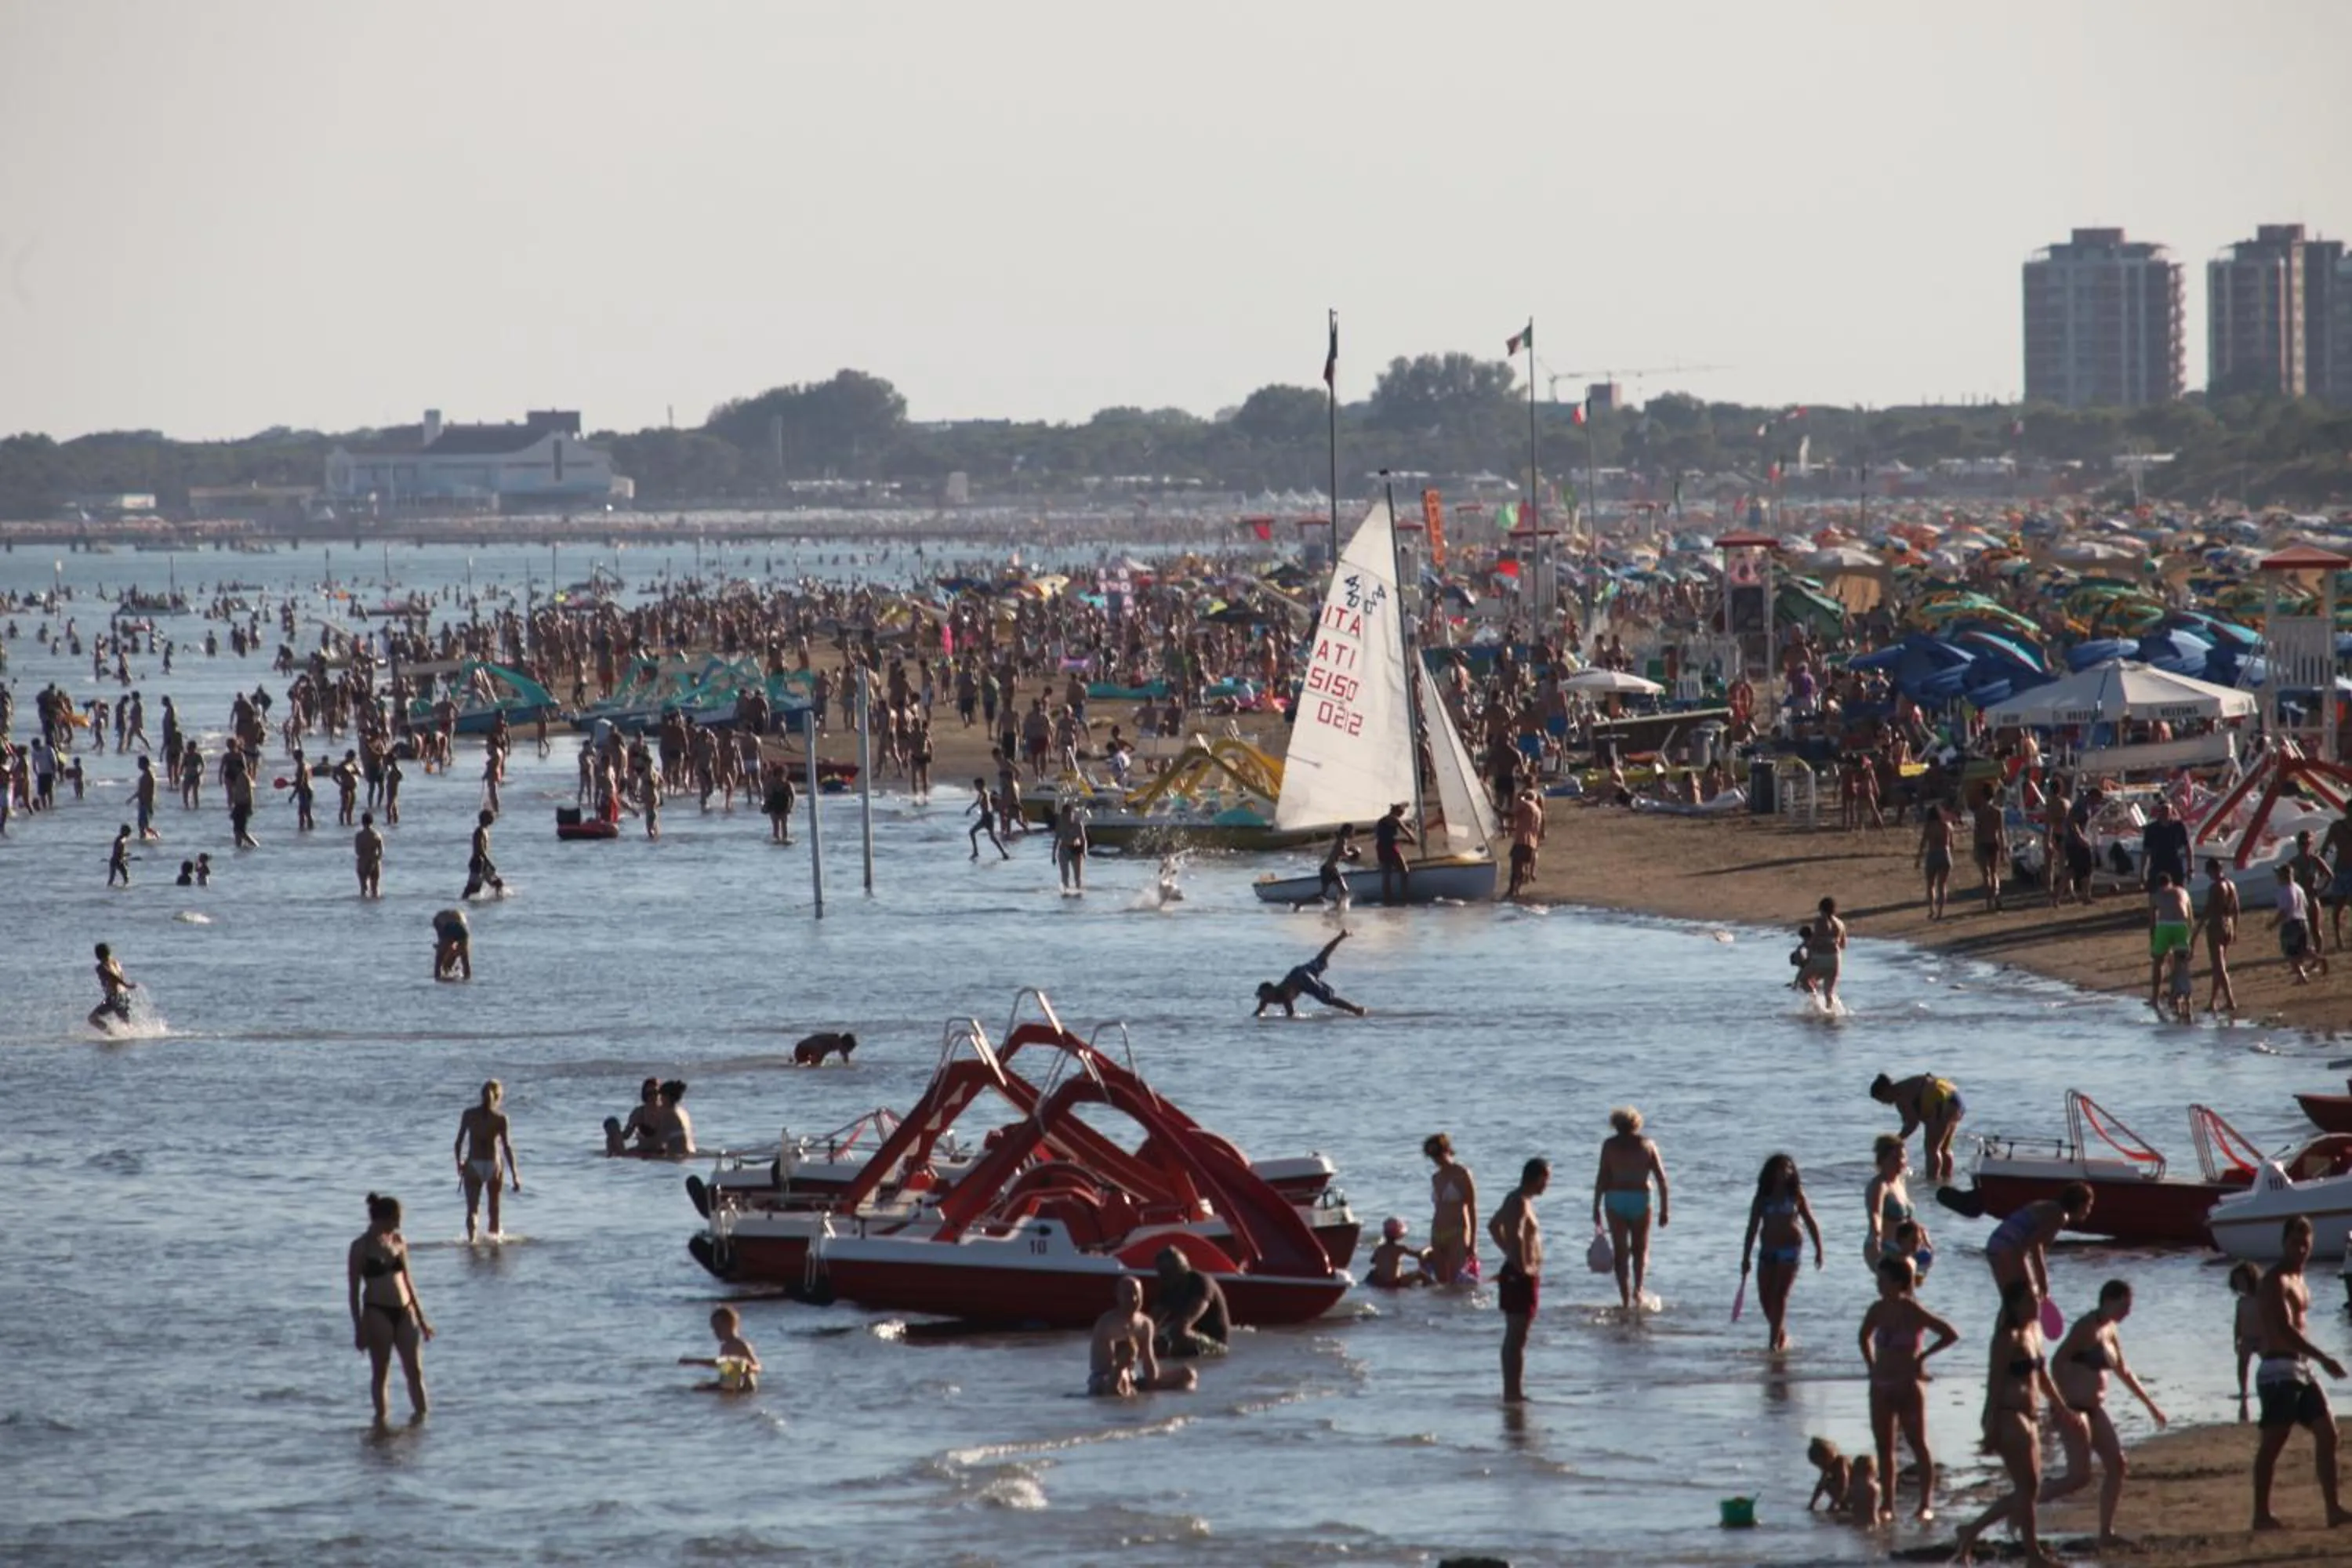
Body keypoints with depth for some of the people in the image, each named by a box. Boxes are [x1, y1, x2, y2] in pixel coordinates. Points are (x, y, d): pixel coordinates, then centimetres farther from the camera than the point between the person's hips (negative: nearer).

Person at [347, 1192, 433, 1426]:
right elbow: (354, 1290, -5)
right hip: (377, 1312, -5)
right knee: (381, 1371, 1)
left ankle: (421, 1415, 10)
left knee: (415, 1369, 3)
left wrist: (421, 1318, 17)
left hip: (404, 1311, 5)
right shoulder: (361, 1247, -6)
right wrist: (359, 1328, -10)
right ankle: (381, 1419, 9)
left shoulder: (397, 1241, 10)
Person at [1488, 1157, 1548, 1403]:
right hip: (1521, 1278, -11)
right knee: (1516, 1338, -8)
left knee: (1514, 1337, 15)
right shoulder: (1521, 1203, -17)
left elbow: (1494, 1226, 30)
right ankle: (1513, 1392, -8)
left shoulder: (1516, 1200, 15)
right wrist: (1522, 1265, -25)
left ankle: (1512, 1391, 21)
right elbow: (1516, 1235, -33)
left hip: (1518, 1274, 11)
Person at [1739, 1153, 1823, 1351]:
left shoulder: (1796, 1196, 2)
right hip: (1768, 1251, 3)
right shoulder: (1762, 1199, 5)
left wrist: (1819, 1250, 4)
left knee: (1779, 1295, -11)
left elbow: (1811, 1223, 7)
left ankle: (1776, 1340, -11)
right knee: (1765, 1297, 3)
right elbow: (1752, 1229, 7)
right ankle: (1781, 1335, 22)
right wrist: (1746, 1257, 4)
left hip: (1790, 1249, -3)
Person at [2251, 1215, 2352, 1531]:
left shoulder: (2298, 1282, 19)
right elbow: (2284, 1329, -23)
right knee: (2273, 1443, -8)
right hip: (2279, 1371, -10)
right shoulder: (2276, 1282, -12)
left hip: (2300, 1370, 10)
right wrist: (2324, 1358, -27)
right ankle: (2262, 1514, -6)